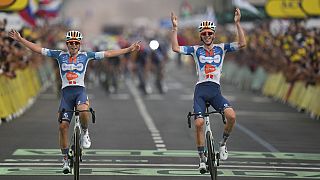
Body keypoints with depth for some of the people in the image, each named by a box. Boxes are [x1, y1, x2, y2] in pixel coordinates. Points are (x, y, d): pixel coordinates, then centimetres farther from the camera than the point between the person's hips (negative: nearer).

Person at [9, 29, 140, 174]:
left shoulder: (85, 56, 7)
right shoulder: (60, 55, 8)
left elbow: (108, 54, 5)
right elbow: (38, 49, 7)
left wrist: (129, 49, 1)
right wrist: (20, 39, 2)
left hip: (80, 91, -1)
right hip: (66, 92, 2)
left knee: (83, 111, -35)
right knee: (63, 125, -7)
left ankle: (85, 132, -3)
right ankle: (65, 159, 6)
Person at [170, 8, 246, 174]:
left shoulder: (221, 48, 9)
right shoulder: (196, 50, 8)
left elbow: (242, 43, -2)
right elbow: (175, 48, -4)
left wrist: (237, 23, -10)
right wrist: (175, 28, -9)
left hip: (215, 90, 1)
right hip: (200, 90, 0)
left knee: (231, 116, -24)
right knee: (199, 123, -16)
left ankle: (223, 142, 2)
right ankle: (202, 158, -1)